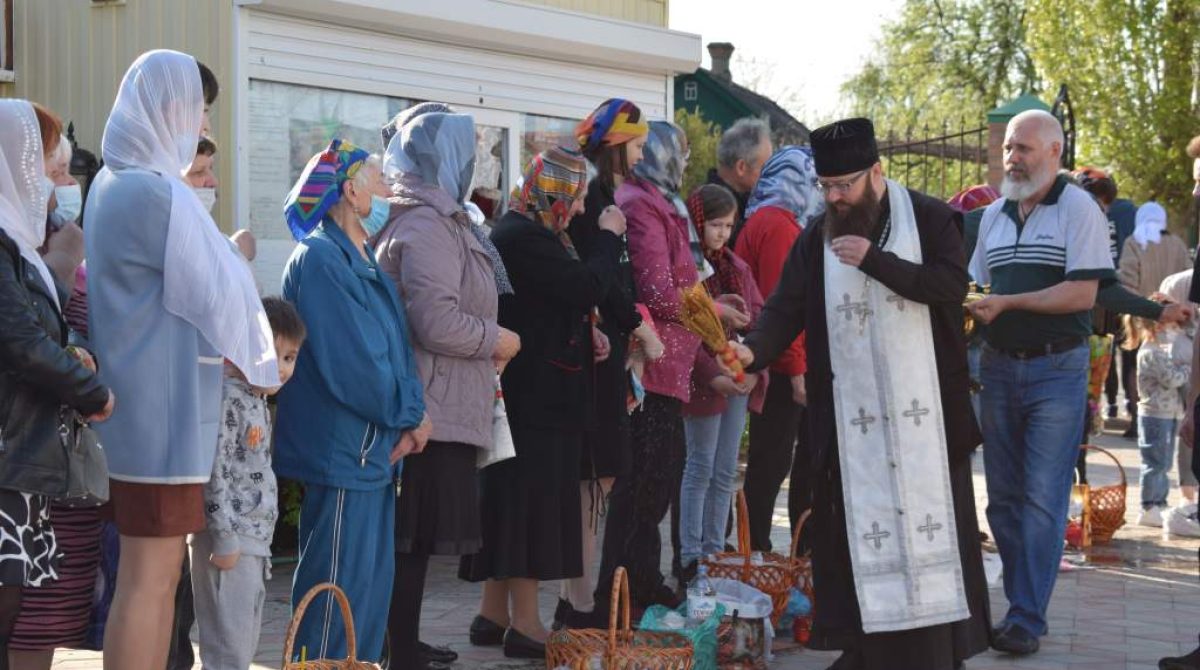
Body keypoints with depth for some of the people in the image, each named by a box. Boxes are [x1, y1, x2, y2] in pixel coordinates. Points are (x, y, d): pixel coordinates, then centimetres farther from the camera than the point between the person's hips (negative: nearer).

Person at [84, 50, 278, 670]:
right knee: (149, 578, -5)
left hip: (132, 404, 10)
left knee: (158, 573, 14)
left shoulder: (111, 184, 13)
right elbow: (217, 292, -12)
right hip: (162, 408, -10)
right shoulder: (155, 191, -18)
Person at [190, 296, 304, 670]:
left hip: (254, 542, 10)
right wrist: (225, 538, -21)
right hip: (231, 541, -10)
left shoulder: (257, 401, 14)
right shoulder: (227, 400, -16)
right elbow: (214, 474, -21)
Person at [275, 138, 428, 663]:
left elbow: (397, 347, 12)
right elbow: (349, 363, -21)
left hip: (373, 451, 10)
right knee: (339, 587, -4)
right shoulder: (320, 259, -16)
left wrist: (412, 412, -4)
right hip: (340, 451, -10)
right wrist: (410, 413, -10)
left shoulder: (362, 260, 15)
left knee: (373, 581, 15)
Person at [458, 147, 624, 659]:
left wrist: (588, 334, 6)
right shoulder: (524, 237, -18)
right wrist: (609, 236, -7)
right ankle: (524, 625, 1)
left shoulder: (524, 233, 17)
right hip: (537, 397, -11)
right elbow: (587, 287, -22)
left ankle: (494, 615, 23)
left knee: (511, 500, 15)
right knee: (534, 503, -5)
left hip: (530, 394, 11)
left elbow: (558, 302, 23)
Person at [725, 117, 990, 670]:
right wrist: (755, 350, -20)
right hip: (849, 415, 3)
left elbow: (952, 284, -14)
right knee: (858, 529, 3)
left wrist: (876, 261, -18)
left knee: (927, 522, 1)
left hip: (922, 409, -2)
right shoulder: (817, 237, 7)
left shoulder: (928, 218, -1)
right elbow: (787, 305, -1)